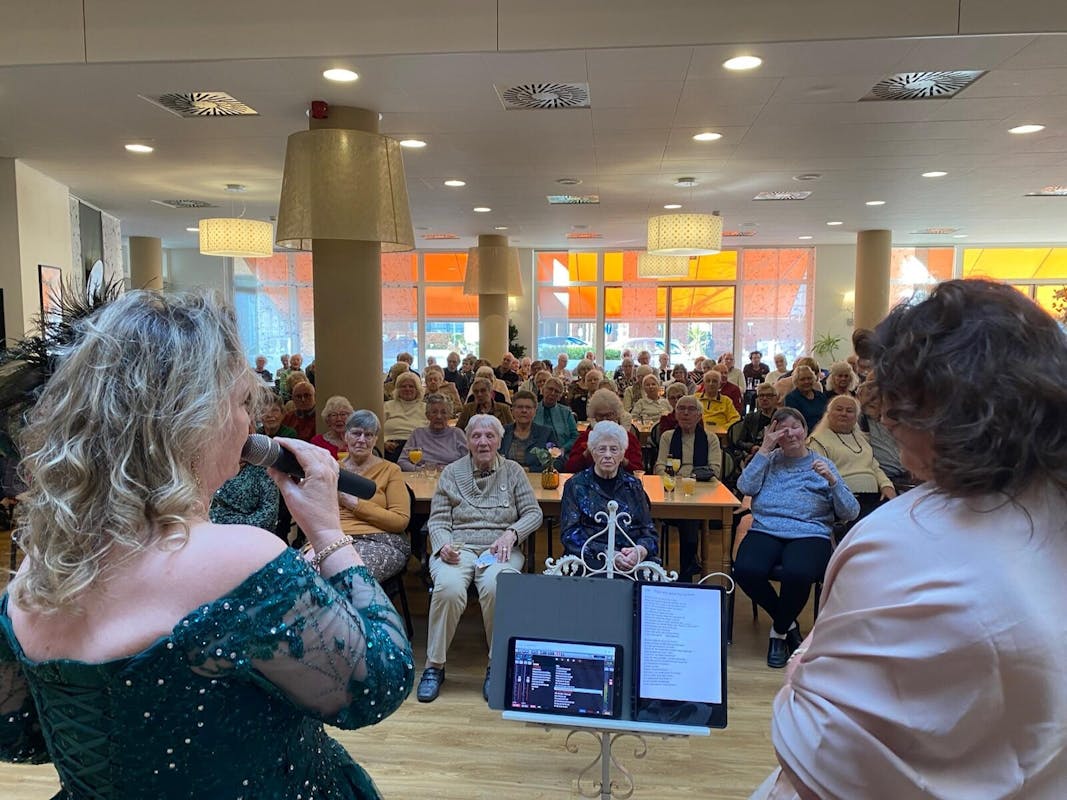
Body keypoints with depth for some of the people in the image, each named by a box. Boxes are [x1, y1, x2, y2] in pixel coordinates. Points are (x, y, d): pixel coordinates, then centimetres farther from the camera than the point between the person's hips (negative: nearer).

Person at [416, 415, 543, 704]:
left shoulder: (513, 471, 12)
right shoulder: (452, 473, 12)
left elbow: (534, 513, 9)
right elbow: (437, 520, 8)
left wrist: (511, 533, -10)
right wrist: (443, 544, -14)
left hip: (499, 550, 0)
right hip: (457, 547, 0)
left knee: (495, 586, -35)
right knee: (448, 587, -34)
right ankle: (434, 666, -14)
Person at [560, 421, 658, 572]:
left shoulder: (633, 485, 15)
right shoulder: (576, 485, 6)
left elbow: (649, 532, 10)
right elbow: (570, 534, -3)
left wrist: (640, 551, -14)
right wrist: (607, 553, -18)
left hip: (632, 561, 4)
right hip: (591, 560, -4)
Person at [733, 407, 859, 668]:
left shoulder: (822, 465, 14)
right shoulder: (769, 460, 19)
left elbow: (851, 513, 6)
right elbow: (746, 487, -1)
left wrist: (831, 480, -9)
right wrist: (765, 449, 1)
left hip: (809, 534, -2)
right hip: (766, 530, 2)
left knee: (797, 574, -36)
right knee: (745, 570, -30)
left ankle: (779, 632, -3)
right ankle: (788, 624, 1)